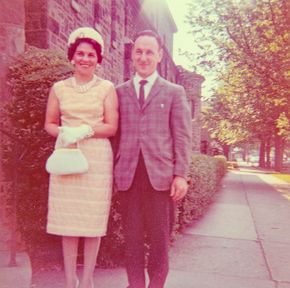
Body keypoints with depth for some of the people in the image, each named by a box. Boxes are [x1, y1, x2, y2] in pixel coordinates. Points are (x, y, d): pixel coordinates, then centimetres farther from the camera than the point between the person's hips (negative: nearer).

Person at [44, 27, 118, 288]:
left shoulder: (106, 88, 4)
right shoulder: (59, 88, 10)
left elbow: (112, 127, 0)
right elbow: (49, 124, 12)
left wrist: (85, 131, -16)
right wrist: (64, 132, -10)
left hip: (97, 157, -1)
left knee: (93, 221, 2)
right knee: (68, 221, 3)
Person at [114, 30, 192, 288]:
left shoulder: (174, 92, 8)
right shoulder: (120, 92, 13)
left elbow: (183, 136, 3)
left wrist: (181, 174, -5)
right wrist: (112, 172, 5)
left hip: (160, 174, -1)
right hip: (128, 174, 2)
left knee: (159, 236, 6)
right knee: (132, 235, 8)